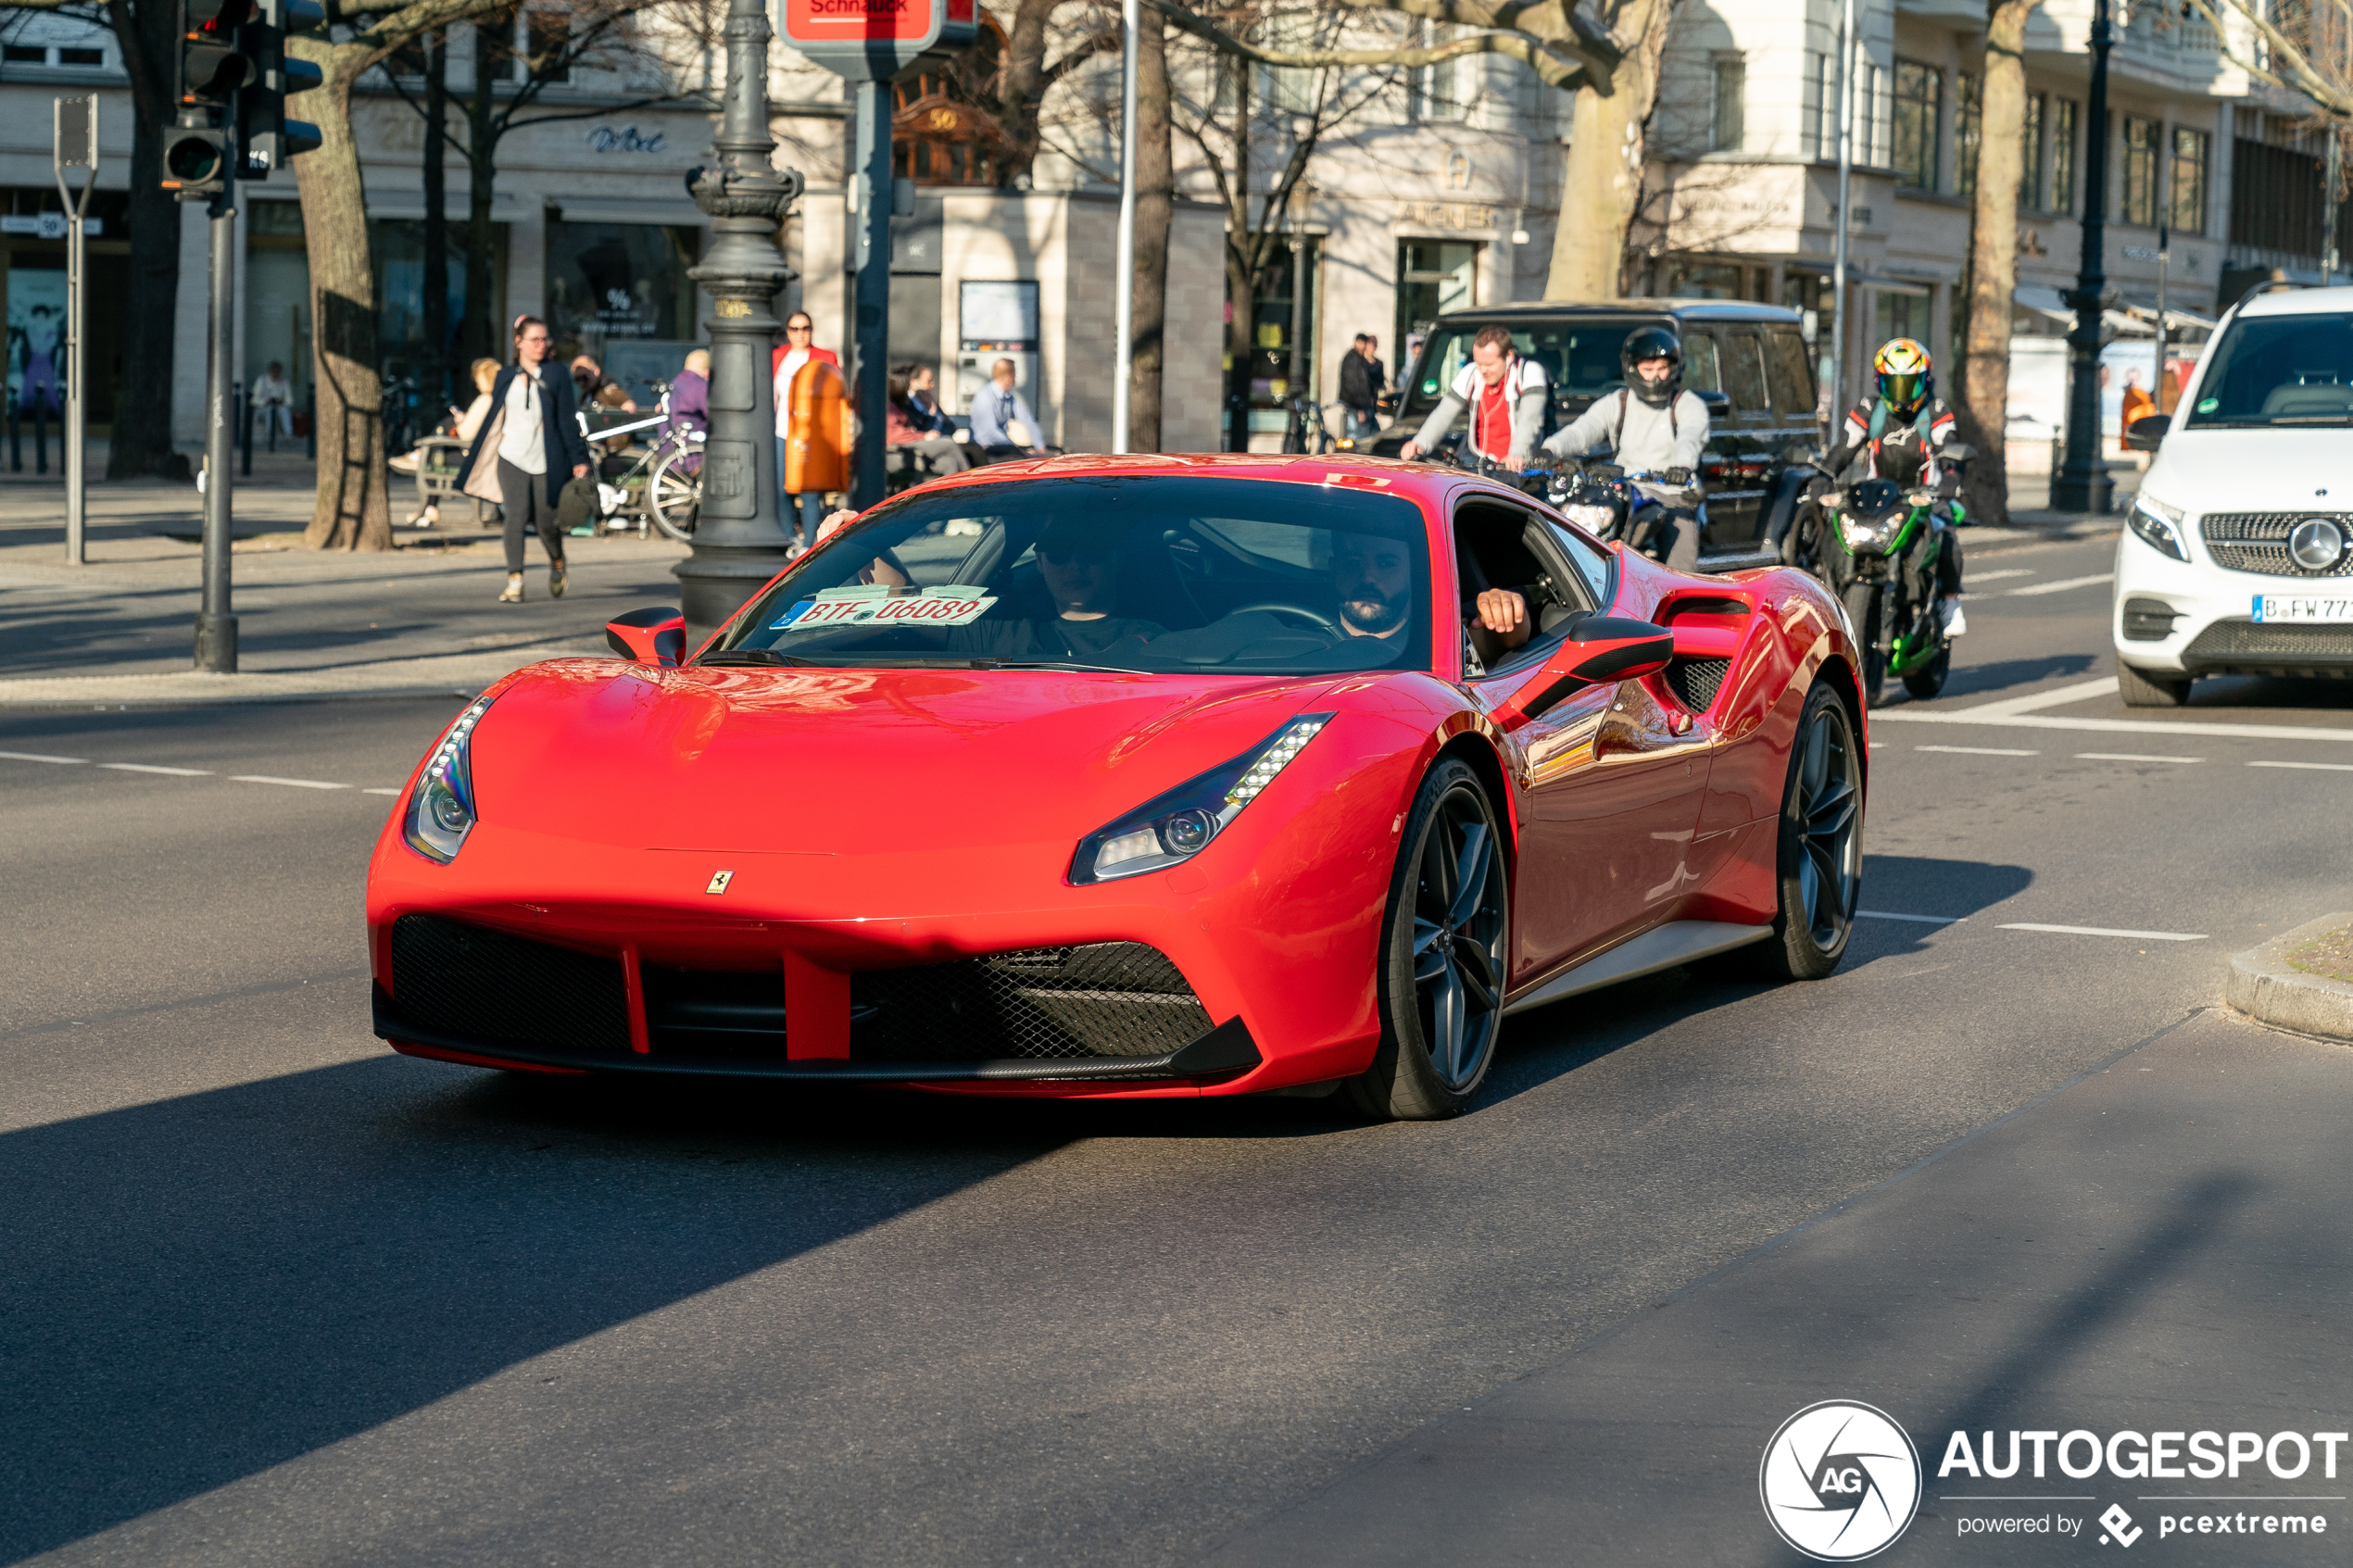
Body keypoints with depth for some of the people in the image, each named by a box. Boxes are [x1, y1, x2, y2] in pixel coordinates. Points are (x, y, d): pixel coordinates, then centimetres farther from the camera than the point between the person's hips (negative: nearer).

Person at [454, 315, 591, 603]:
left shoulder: (556, 377, 4)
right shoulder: (506, 377, 10)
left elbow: (568, 421, 2)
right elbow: (493, 419, 17)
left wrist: (578, 460, -3)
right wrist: (475, 453, 17)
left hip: (546, 460, -1)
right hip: (512, 458, 1)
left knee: (546, 523, 1)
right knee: (516, 519, -12)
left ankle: (557, 563, 33)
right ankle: (514, 583, -11)